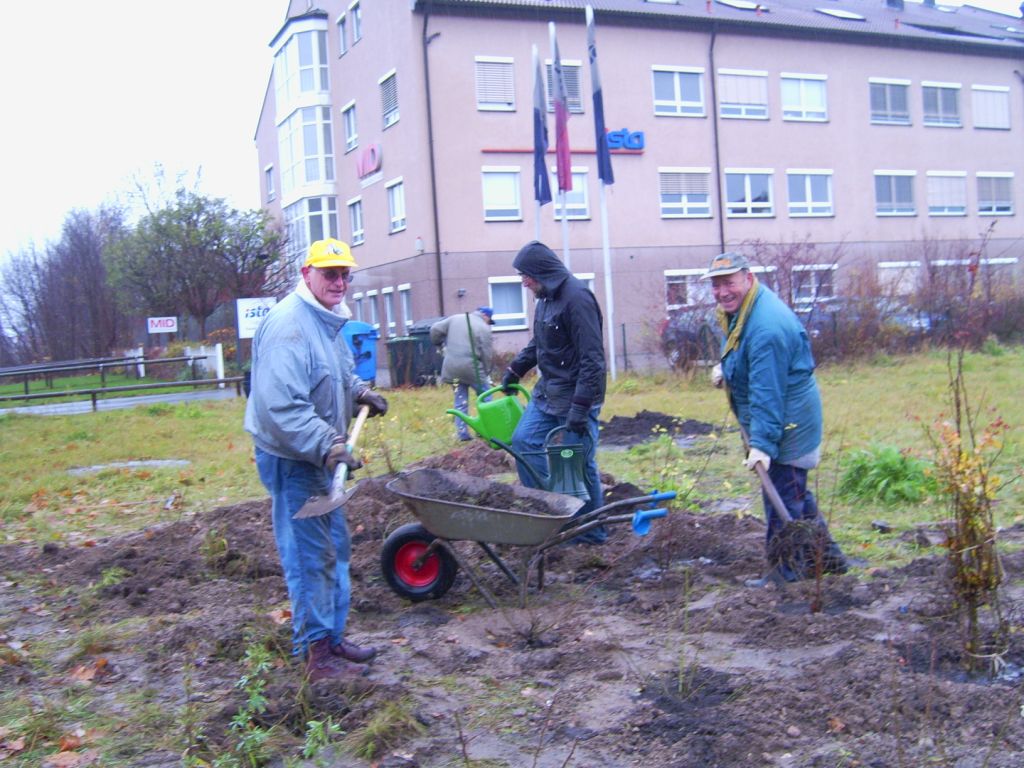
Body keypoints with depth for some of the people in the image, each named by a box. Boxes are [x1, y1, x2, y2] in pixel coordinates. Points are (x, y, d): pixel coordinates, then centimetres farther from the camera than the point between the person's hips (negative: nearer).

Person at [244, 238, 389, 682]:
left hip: (319, 455, 11)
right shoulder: (288, 326, -22)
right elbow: (281, 407, -30)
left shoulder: (327, 321, 11)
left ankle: (332, 636, 31)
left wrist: (359, 391, 13)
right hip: (292, 458, -10)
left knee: (334, 546, 18)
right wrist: (327, 446, -34)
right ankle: (316, 654, 7)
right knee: (310, 556, -4)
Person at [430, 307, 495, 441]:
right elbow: (486, 354, -5)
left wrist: (438, 343, 27)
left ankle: (462, 432, 10)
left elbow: (435, 329, 9)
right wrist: (487, 373, 6)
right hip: (471, 367, -5)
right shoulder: (484, 328, -3)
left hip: (452, 367, 5)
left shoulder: (455, 318, 11)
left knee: (460, 400, 13)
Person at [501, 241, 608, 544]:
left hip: (576, 395, -9)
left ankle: (592, 532, 16)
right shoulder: (546, 298, 10)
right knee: (523, 441, 5)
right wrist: (515, 369, 16)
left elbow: (592, 359, -23)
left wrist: (580, 407, -25)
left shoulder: (577, 298, -20)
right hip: (548, 391, 9)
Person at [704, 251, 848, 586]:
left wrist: (762, 442, -31)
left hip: (785, 424, -11)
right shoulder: (743, 311, 7)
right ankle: (825, 555, 34)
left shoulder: (765, 328, -27)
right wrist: (726, 368, 8)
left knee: (782, 496, -2)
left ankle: (788, 574, 9)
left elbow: (767, 393, -30)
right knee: (794, 492, 21)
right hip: (790, 422, 11)